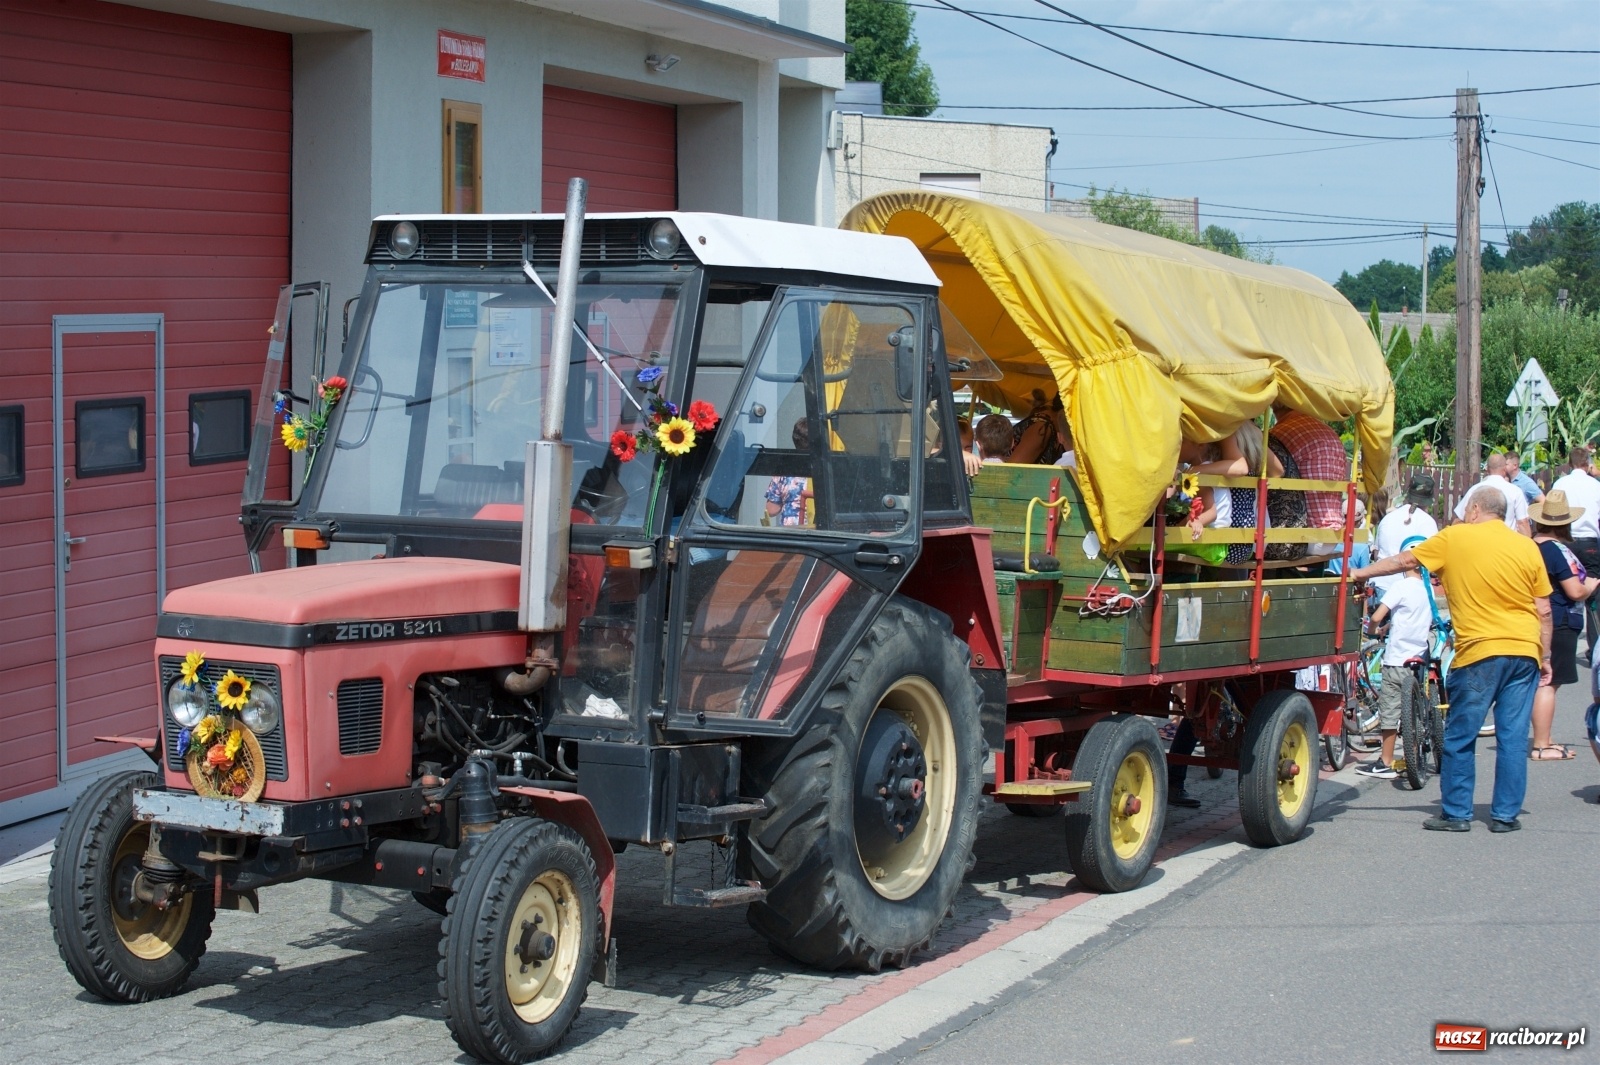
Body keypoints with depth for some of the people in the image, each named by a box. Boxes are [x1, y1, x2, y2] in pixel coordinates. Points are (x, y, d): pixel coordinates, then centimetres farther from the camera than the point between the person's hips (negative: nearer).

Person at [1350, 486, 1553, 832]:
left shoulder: (1454, 538, 0)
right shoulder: (1527, 547, 7)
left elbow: (1404, 560, 7)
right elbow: (1544, 611, 7)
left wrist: (1359, 573, 19)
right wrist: (1544, 657, 15)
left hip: (1480, 652, -3)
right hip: (1525, 651, 3)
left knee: (1460, 738, 6)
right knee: (1513, 738, 6)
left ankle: (1456, 813, 8)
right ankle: (1505, 815, 8)